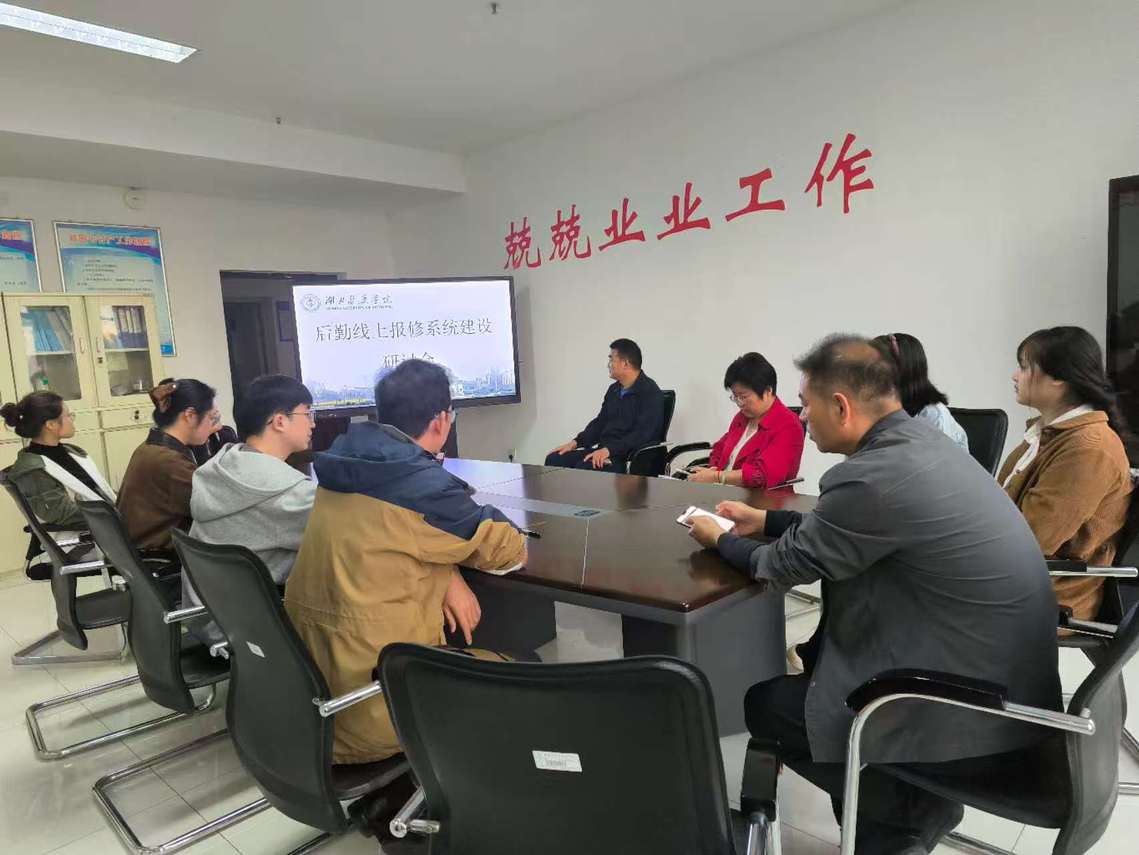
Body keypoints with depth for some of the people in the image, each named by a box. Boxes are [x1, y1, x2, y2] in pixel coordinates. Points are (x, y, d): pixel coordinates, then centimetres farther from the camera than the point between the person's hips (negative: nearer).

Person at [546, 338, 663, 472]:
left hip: (631, 457, -8)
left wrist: (609, 450, -28)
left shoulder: (650, 393, -10)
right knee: (553, 459, -9)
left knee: (583, 467, -33)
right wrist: (576, 442, 8)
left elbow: (642, 434, -20)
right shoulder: (614, 390, 18)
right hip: (604, 451, 8)